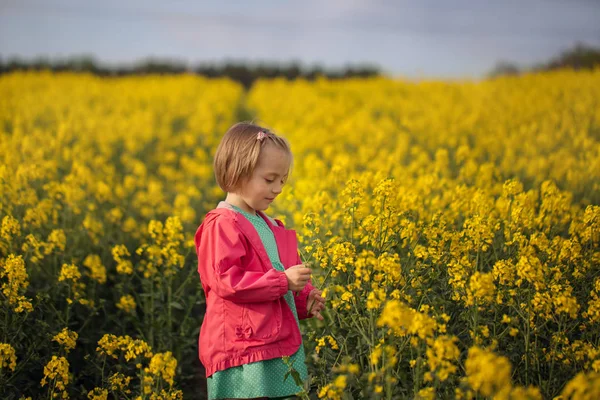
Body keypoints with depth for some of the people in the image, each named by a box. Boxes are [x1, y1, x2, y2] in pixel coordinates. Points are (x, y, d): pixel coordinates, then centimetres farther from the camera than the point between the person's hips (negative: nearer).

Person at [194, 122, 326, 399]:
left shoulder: (268, 227, 17)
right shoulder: (222, 226, -10)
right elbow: (226, 280, -20)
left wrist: (304, 300, 8)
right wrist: (282, 281, -21)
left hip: (281, 350, 9)